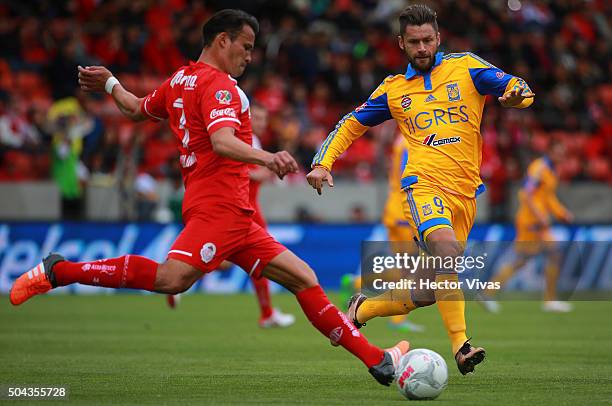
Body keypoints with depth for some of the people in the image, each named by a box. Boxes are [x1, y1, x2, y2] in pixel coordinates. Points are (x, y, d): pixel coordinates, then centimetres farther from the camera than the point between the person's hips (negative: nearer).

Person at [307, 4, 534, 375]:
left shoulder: (465, 67, 10)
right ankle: (460, 345, -38)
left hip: (465, 192, 2)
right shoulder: (394, 90, 13)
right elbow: (351, 124, 23)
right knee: (446, 247, -34)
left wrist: (516, 93, -22)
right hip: (425, 185, -2)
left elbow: (518, 89, 2)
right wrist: (322, 164, 9)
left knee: (432, 290, 6)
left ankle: (362, 309, 31)